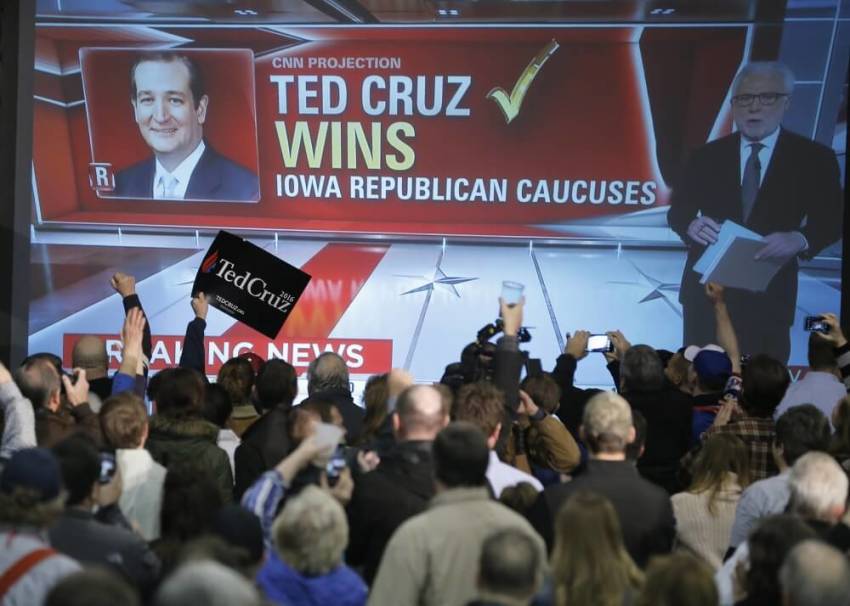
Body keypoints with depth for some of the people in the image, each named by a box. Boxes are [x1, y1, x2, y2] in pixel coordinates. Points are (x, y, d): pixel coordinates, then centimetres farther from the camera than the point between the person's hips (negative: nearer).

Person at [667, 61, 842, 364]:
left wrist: (800, 239, -24)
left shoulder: (814, 158, 1)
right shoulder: (707, 155, 7)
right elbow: (677, 211, 6)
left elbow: (830, 220, -1)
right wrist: (692, 225, -19)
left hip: (768, 296, -2)